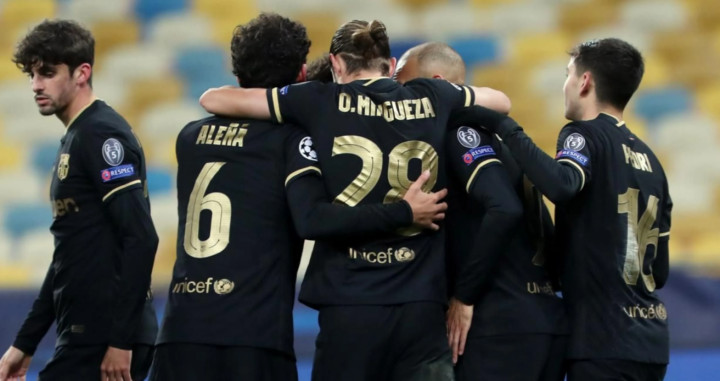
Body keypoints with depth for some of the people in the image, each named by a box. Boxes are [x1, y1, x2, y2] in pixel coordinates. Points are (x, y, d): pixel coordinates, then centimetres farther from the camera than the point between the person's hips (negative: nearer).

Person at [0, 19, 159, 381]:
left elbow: (141, 239, -19)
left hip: (107, 338, -9)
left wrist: (121, 340, -23)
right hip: (84, 336, 9)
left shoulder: (102, 135, -11)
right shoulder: (74, 140, 19)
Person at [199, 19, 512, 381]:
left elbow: (213, 99, 8)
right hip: (422, 307, 2)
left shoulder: (322, 102, 1)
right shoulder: (433, 99, 7)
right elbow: (501, 101, 28)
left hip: (350, 306, -1)